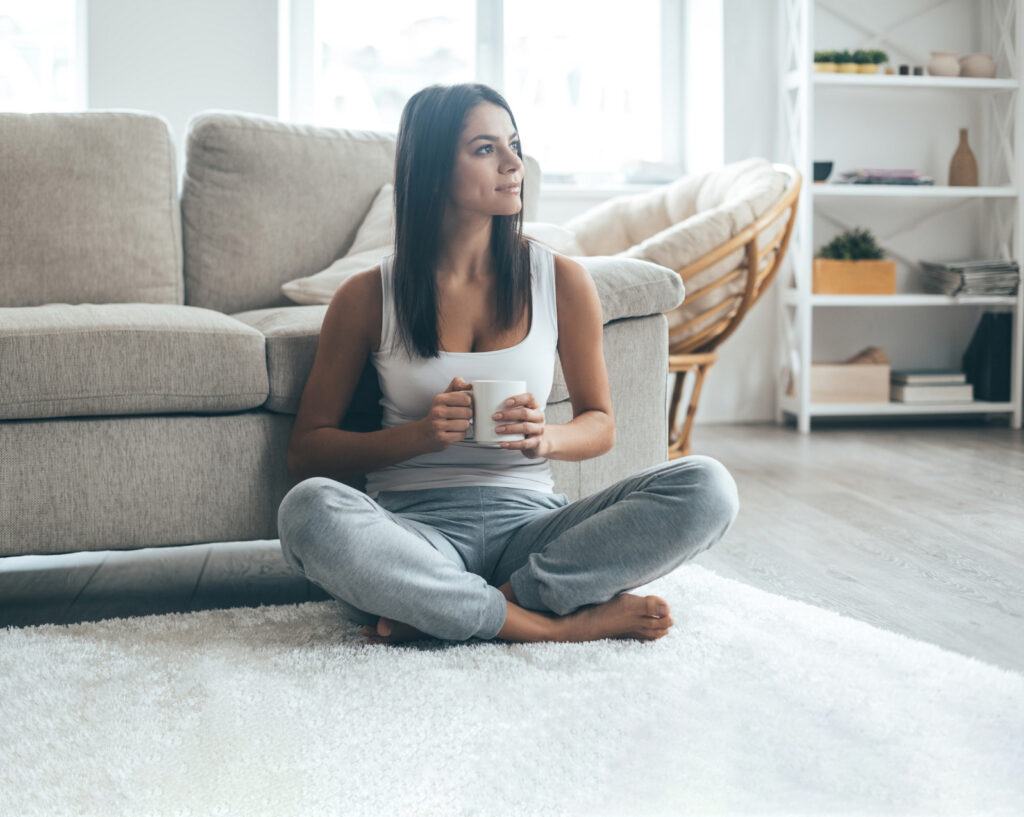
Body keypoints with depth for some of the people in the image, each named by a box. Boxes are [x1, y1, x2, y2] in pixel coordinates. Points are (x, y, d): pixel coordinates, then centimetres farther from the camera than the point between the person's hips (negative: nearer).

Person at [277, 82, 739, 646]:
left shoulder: (562, 281, 6)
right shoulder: (368, 297, 3)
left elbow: (600, 424, 16)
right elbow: (305, 454, 5)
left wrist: (546, 437, -8)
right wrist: (417, 436, -12)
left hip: (527, 524, 2)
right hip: (415, 529, -2)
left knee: (707, 488, -22)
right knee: (308, 510, -35)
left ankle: (435, 614, -22)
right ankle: (560, 625, -25)